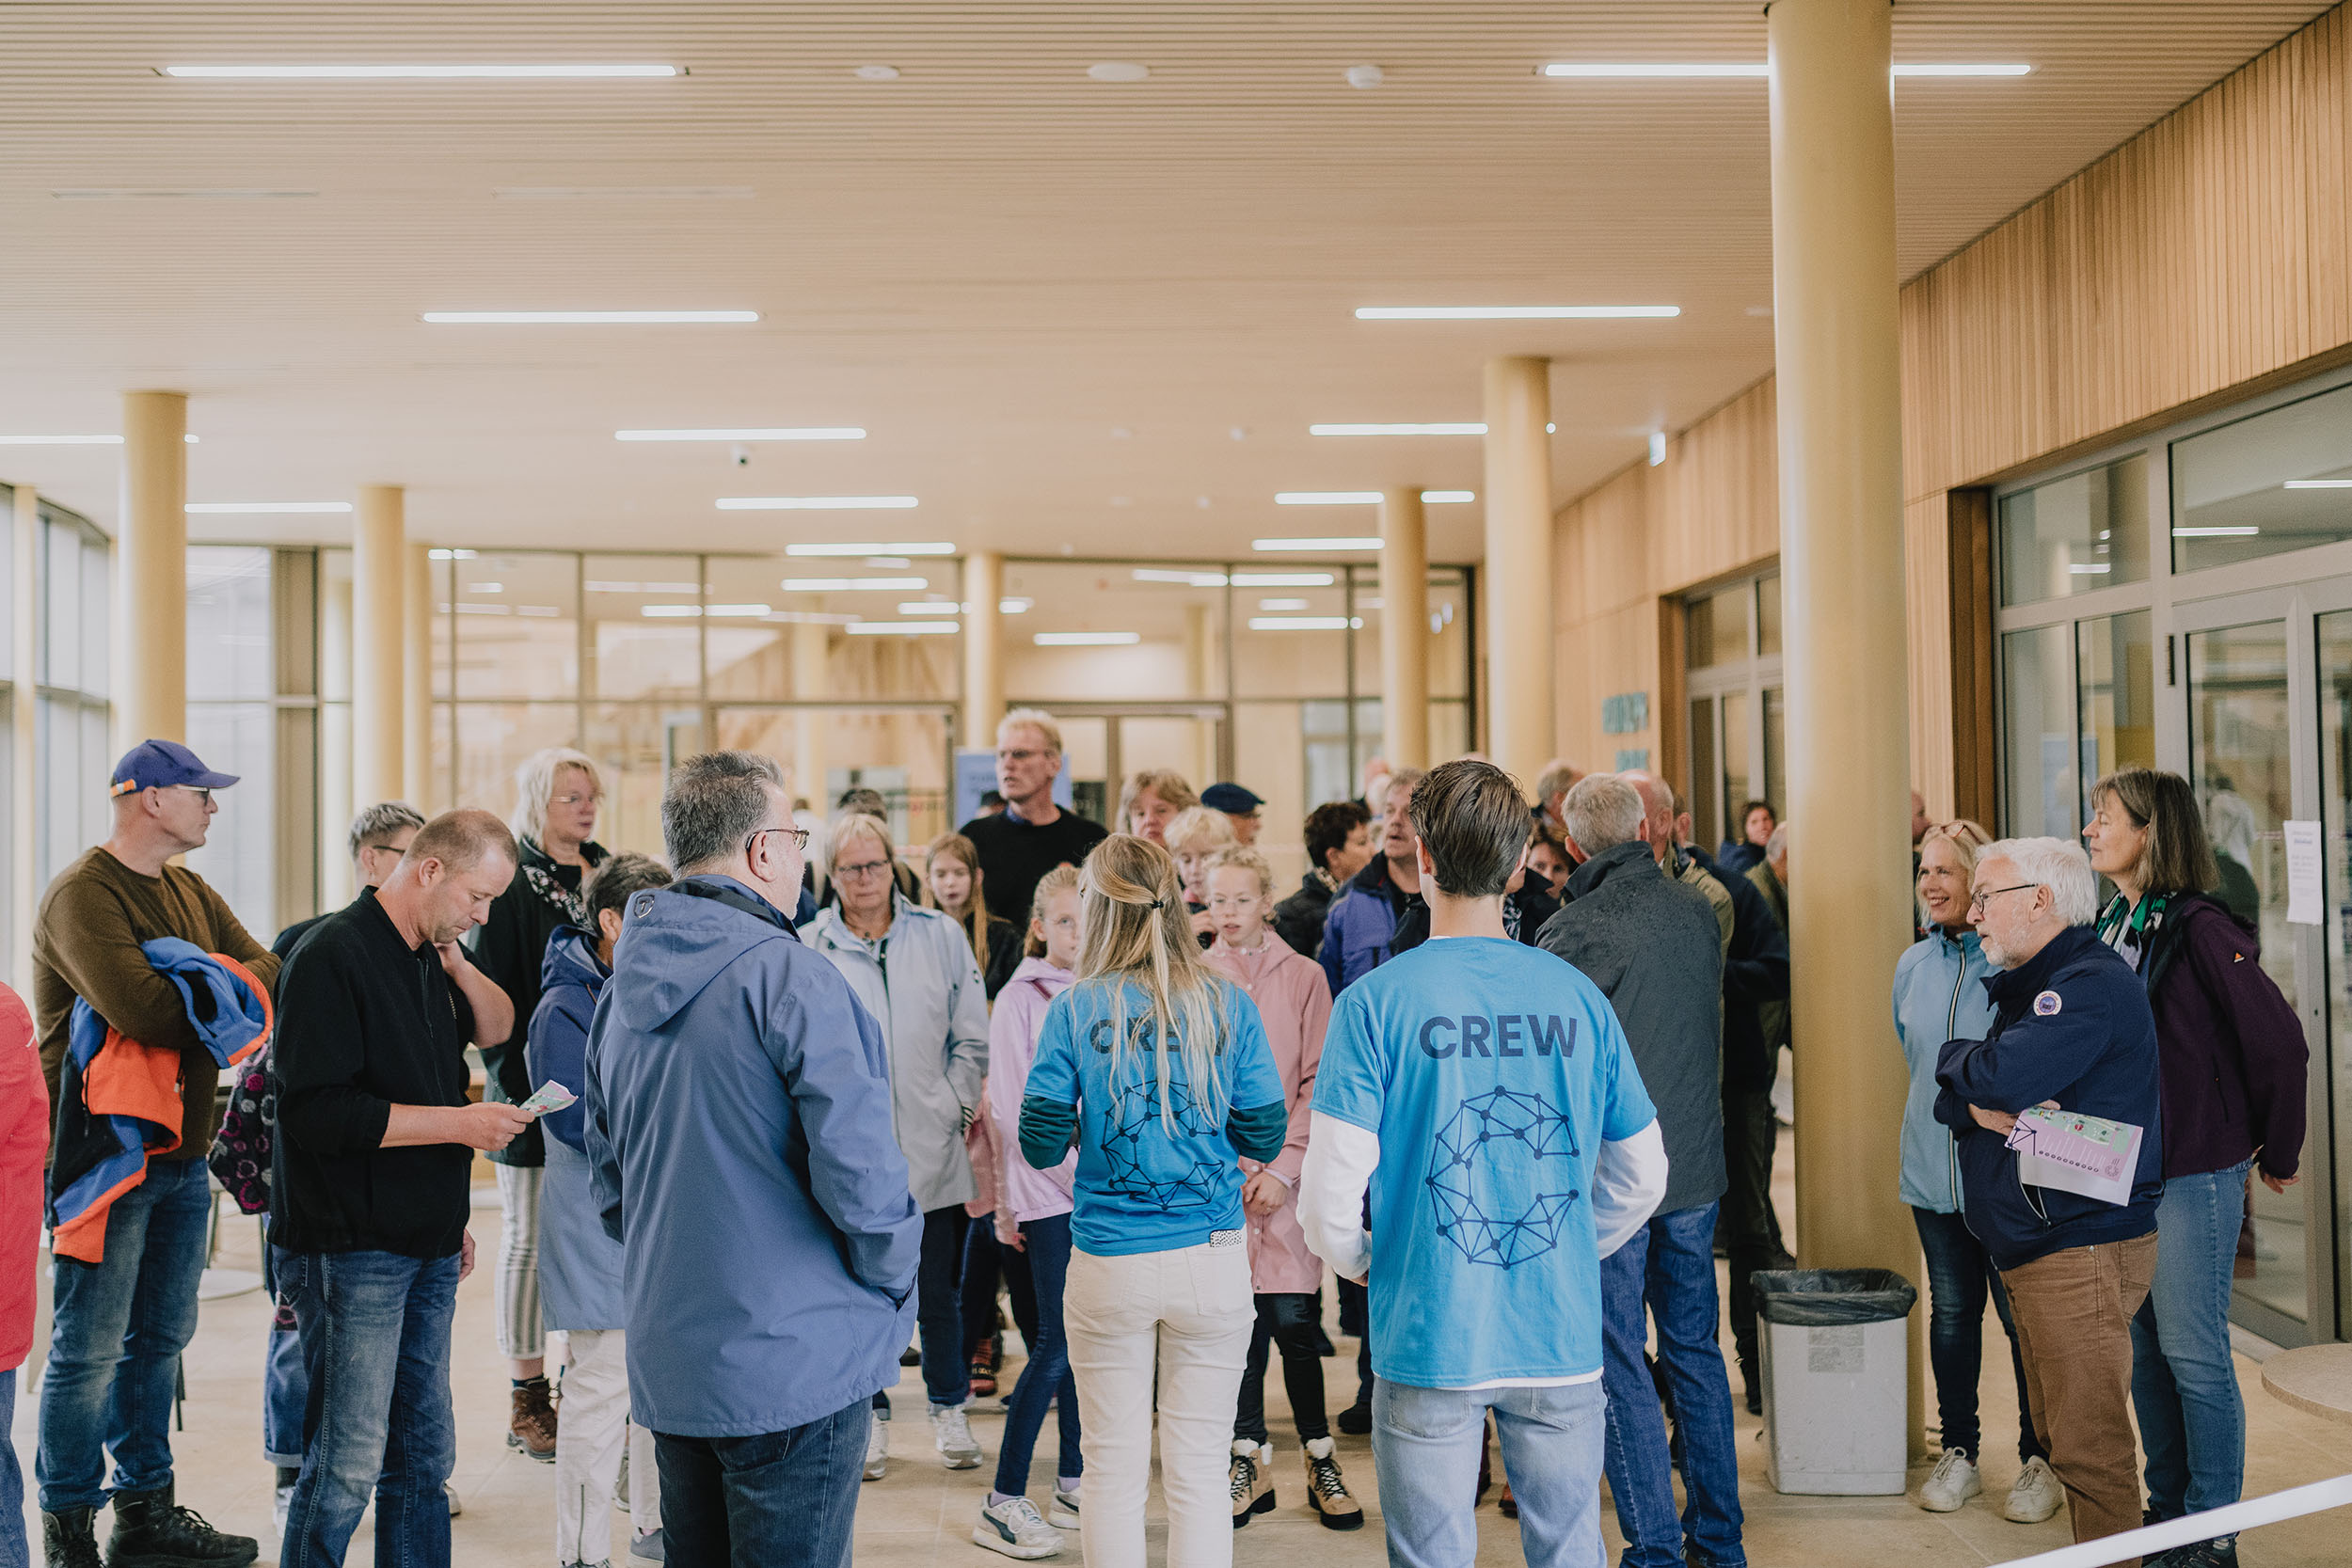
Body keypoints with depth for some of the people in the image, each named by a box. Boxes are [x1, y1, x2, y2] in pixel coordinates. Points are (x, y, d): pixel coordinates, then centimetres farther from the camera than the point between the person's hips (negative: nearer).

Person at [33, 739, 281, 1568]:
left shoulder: (192, 895, 14)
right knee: (90, 1349, -1)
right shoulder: (83, 895, -14)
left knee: (160, 1339, 16)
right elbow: (144, 1012, -27)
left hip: (183, 1152, 9)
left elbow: (272, 973, 5)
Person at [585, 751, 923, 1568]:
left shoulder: (622, 990, 10)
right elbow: (857, 1164, -20)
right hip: (794, 1362, -8)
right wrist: (894, 1282, -4)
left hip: (666, 1363, 8)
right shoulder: (789, 978, -16)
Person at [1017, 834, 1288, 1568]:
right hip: (1212, 1260, 1)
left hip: (1108, 1263, -1)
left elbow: (1040, 1147, -3)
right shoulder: (1226, 1006, -2)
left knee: (1113, 1472, 10)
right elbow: (1266, 1136, 0)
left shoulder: (1076, 1010, -5)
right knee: (1200, 1474, 8)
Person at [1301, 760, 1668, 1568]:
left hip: (1430, 1342, -3)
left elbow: (1330, 1195, -12)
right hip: (1561, 1342, 3)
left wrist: (1361, 1261, 8)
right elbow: (1642, 1175, 8)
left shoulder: (1375, 1001, -9)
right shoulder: (1577, 996, 1)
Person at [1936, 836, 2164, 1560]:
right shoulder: (2025, 985, 19)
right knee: (2061, 1439, 15)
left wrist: (1957, 1059, -3)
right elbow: (1951, 1098, 14)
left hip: (2081, 1248, -10)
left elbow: (2000, 1076, -26)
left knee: (2089, 1448, -7)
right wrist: (1981, 1106, -9)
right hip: (2032, 1250, 10)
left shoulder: (2092, 985, -14)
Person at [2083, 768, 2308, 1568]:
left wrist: (2276, 1153, -6)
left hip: (2193, 1172, -8)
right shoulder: (2110, 924, 9)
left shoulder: (2199, 928, -15)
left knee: (2192, 1350, -1)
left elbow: (2279, 1040, -16)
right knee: (2143, 1344, 15)